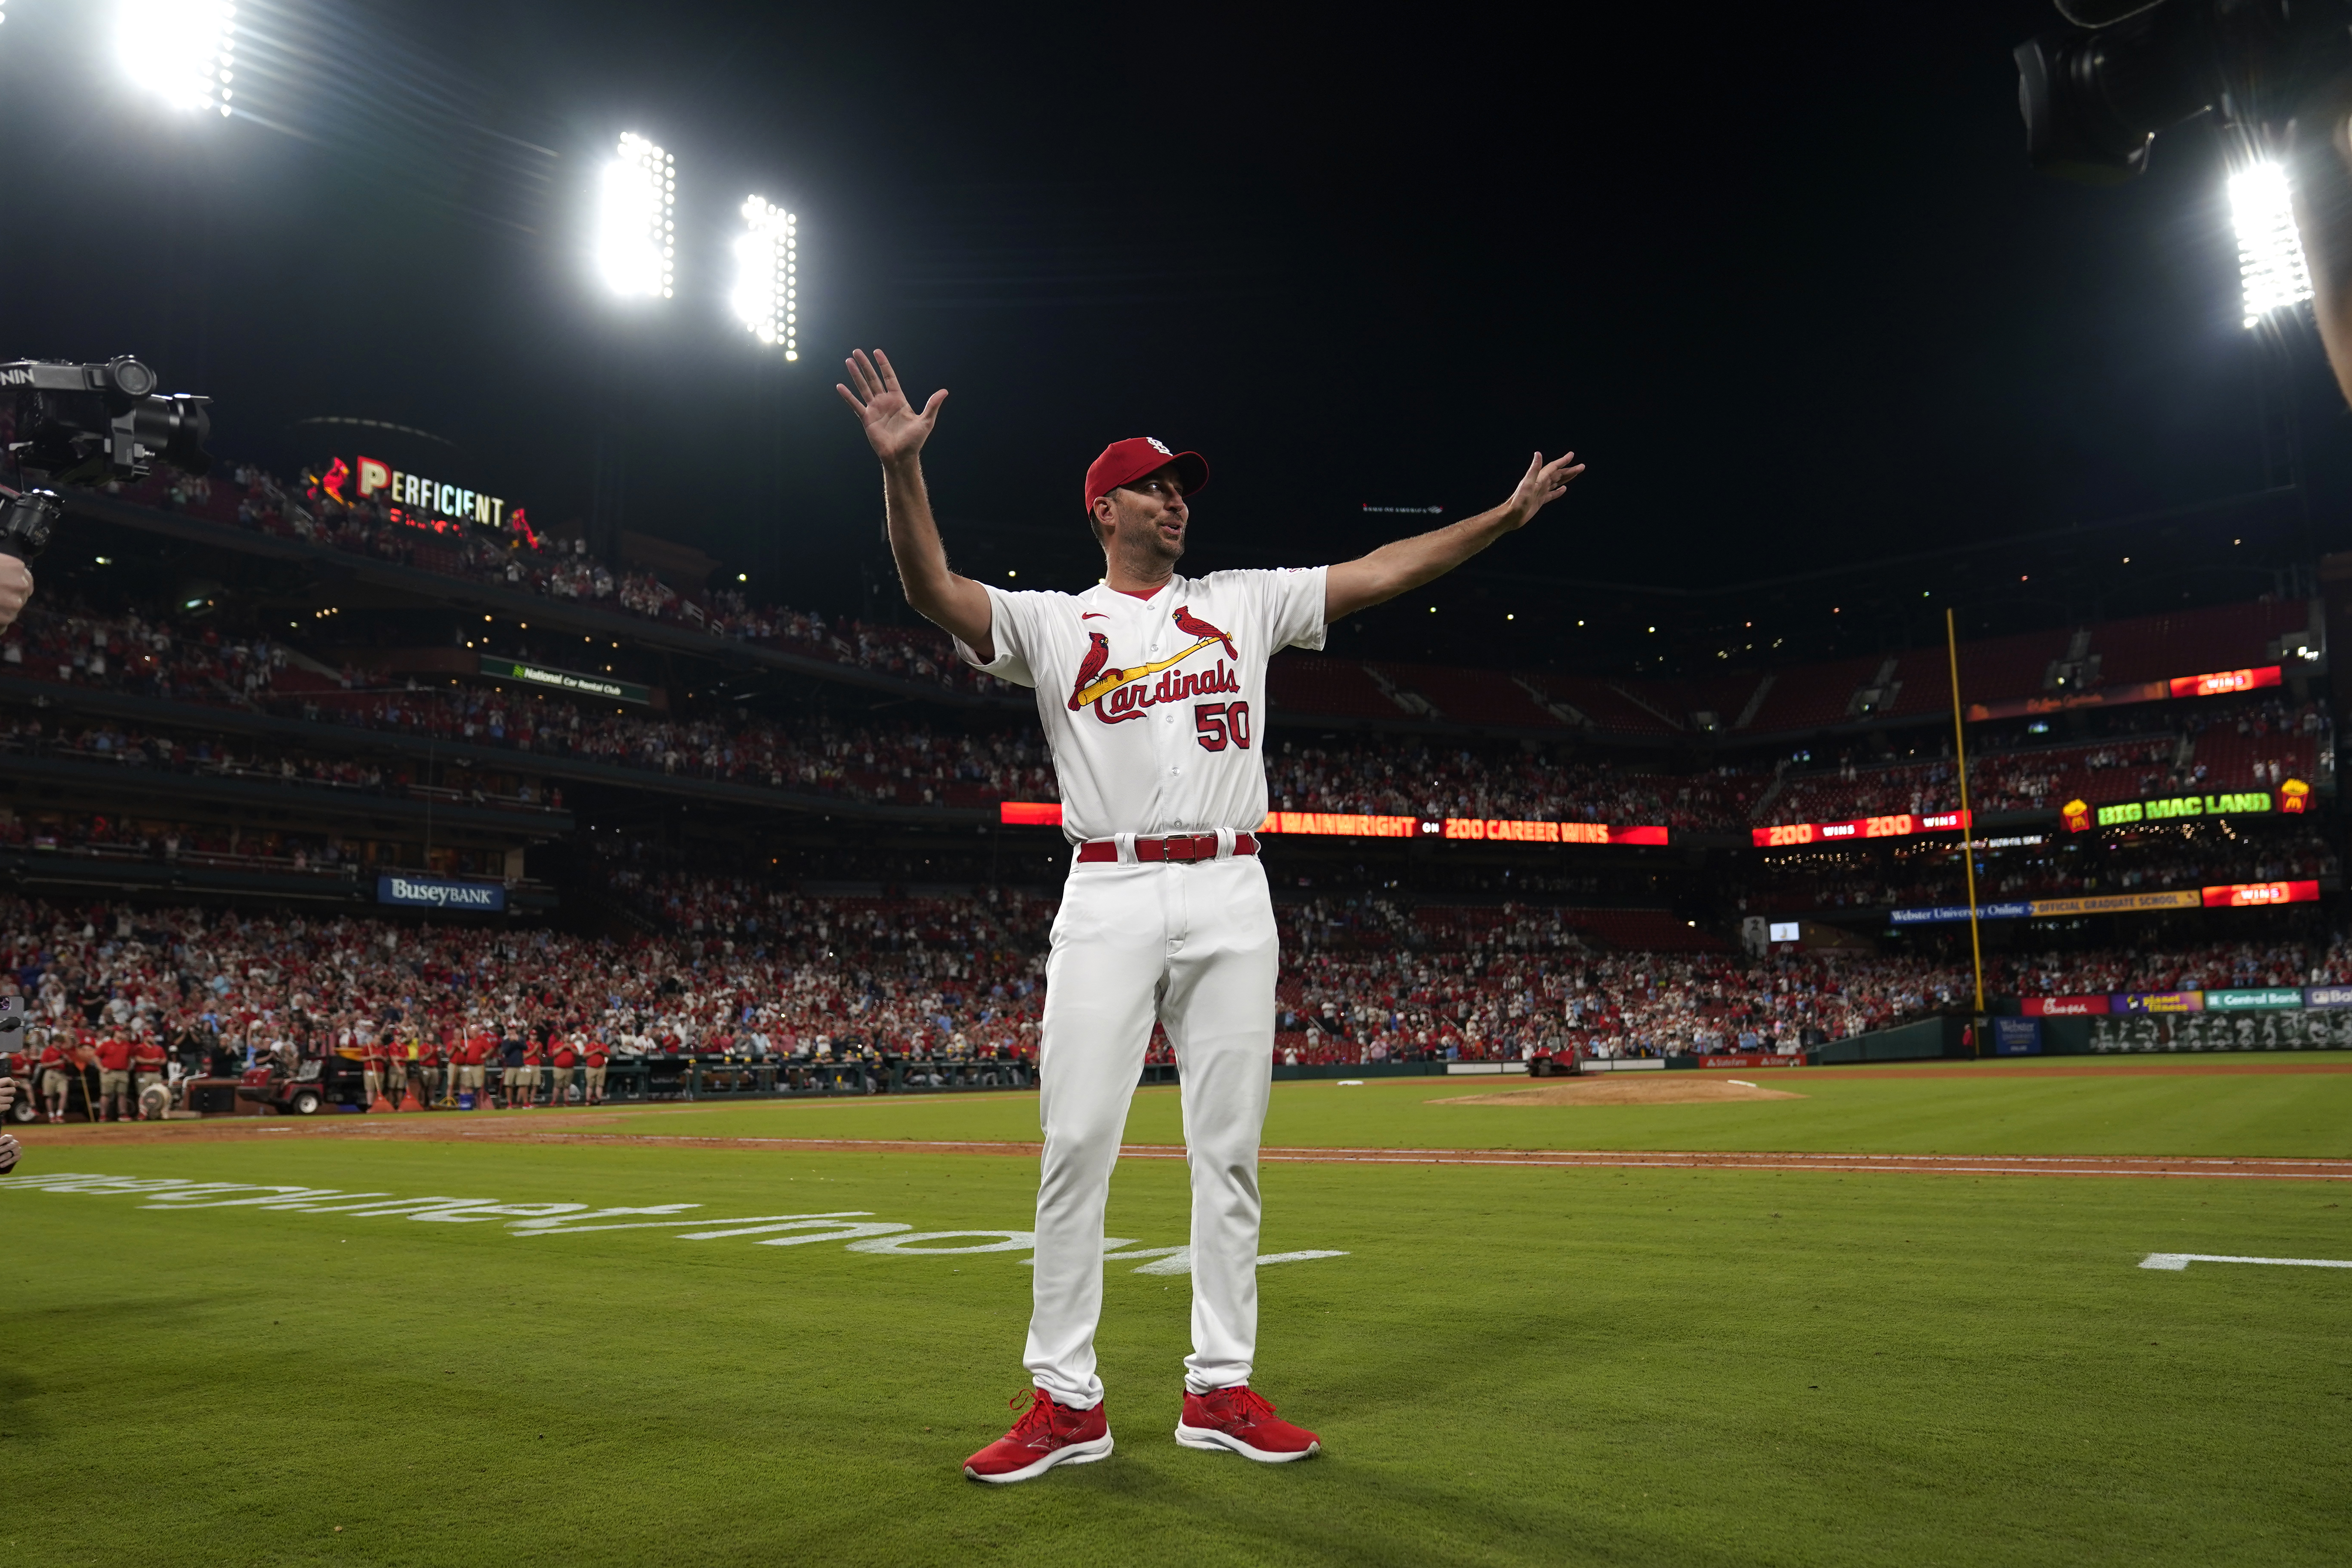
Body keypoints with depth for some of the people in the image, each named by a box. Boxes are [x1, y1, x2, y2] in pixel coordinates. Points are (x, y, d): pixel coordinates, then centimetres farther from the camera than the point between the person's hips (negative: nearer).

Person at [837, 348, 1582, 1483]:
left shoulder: (1244, 604, 16)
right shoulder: (1053, 623, 8)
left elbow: (1383, 572, 13)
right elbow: (934, 592, -7)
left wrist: (1508, 512, 9)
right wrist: (902, 469, -22)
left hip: (1230, 897, 2)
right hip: (1108, 899, -2)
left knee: (1229, 1151, 4)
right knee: (1076, 1146, -4)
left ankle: (1221, 1388, 15)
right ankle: (1066, 1400, 7)